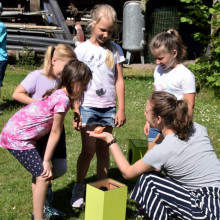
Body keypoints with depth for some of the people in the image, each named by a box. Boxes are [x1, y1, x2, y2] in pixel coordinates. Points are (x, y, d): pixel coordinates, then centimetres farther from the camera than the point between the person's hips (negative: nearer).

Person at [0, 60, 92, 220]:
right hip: (18, 137, -9)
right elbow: (55, 133, -14)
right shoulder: (63, 99, -21)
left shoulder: (59, 93, 5)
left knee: (41, 173, 16)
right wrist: (46, 161, -9)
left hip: (16, 133, 9)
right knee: (43, 176, -8)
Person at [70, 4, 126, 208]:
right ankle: (78, 188, 14)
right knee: (89, 149, -5)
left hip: (108, 108, 3)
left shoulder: (115, 49, 5)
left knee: (104, 149, 8)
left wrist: (121, 109, 4)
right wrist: (76, 110, -7)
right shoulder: (82, 49, -2)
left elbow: (119, 80, 7)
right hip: (88, 106, -2)